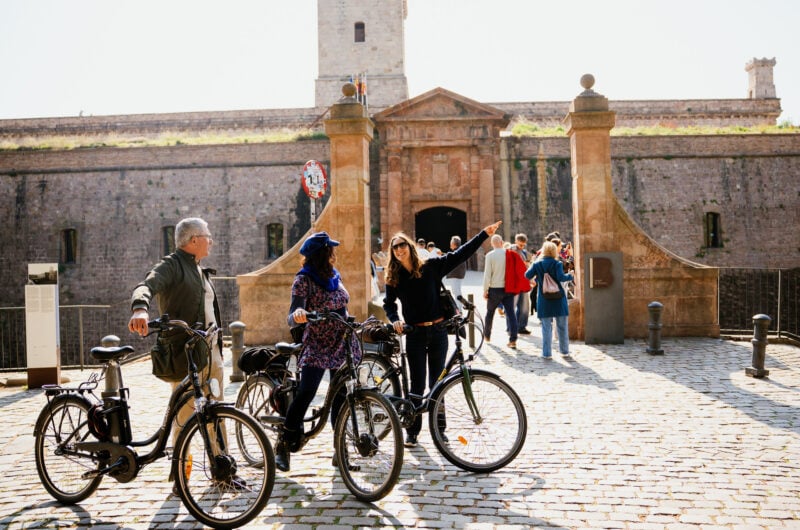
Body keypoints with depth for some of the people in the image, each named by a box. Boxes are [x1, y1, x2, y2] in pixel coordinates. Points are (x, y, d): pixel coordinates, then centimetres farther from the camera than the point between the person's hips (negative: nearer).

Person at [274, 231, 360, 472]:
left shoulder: (334, 276, 9)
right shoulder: (304, 280, -11)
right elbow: (292, 318, -21)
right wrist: (297, 315, -43)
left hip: (343, 346, 6)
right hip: (317, 347, -6)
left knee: (340, 397, 6)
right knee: (305, 393, -18)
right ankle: (284, 446, -4)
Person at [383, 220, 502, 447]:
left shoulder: (431, 267, -1)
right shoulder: (393, 278, 2)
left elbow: (459, 255, -1)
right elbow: (388, 304, 9)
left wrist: (485, 234, -3)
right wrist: (395, 319, -12)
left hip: (437, 331, 0)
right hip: (415, 333, 0)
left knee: (437, 383, 8)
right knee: (417, 384, 3)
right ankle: (412, 431, 13)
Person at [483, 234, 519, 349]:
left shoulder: (490, 255, -9)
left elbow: (487, 274, -10)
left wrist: (485, 290, -3)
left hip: (495, 289, -2)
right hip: (508, 288, 2)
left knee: (490, 312, 17)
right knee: (510, 313, -1)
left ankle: (486, 335, 32)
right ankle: (513, 340, -10)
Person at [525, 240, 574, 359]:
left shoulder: (537, 264, 1)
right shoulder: (557, 264, -6)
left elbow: (527, 275, -5)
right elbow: (561, 277, -18)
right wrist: (570, 276, 0)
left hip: (544, 300, 1)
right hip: (558, 299, -1)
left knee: (546, 327, 5)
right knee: (562, 326, 10)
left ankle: (547, 353, 2)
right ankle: (564, 351, 17)